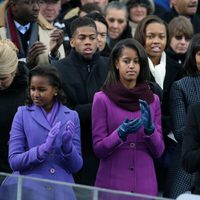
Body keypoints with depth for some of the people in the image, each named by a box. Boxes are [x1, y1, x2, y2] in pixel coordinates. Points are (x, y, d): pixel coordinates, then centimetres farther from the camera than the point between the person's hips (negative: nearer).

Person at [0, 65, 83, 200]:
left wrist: (67, 145, -14)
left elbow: (76, 166, 5)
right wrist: (43, 149, -19)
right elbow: (14, 161, -4)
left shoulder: (71, 117, 5)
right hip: (29, 188, -1)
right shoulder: (23, 114, 2)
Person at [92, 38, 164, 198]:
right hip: (112, 183, -2)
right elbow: (99, 149, -6)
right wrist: (121, 133, -21)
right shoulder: (102, 99, -4)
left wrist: (149, 128, -14)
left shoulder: (152, 100, 4)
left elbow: (158, 151, 3)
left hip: (145, 184, 3)